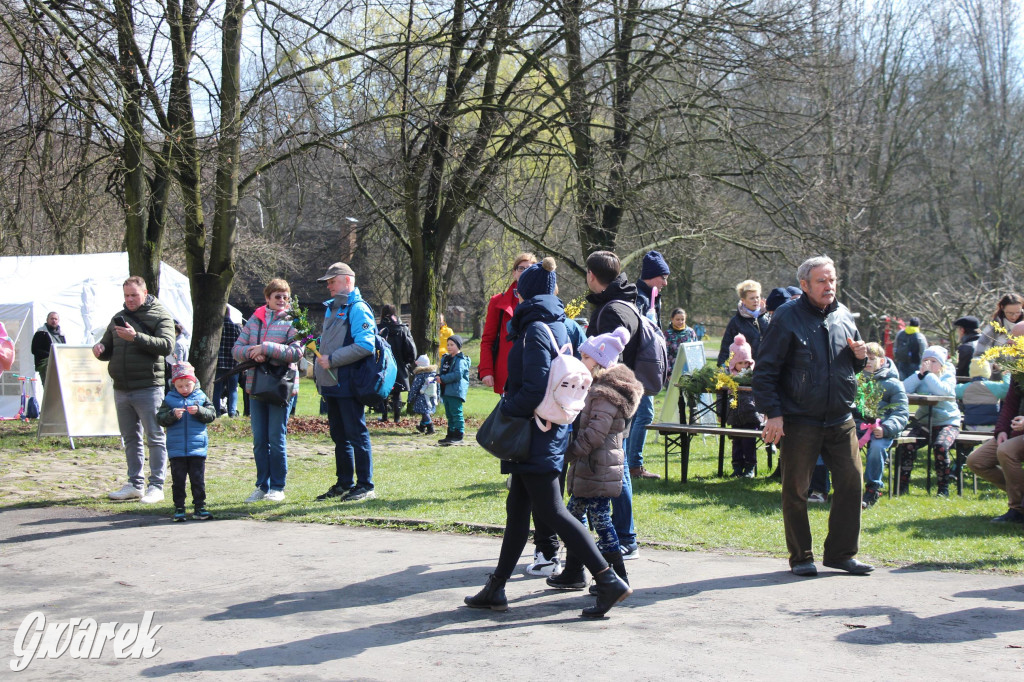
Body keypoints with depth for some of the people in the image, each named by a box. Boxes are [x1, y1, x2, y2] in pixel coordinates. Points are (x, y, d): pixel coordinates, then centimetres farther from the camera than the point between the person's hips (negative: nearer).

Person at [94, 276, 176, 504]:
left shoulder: (160, 316, -2)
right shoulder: (118, 318, 17)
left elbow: (166, 345, -17)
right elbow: (108, 349, 23)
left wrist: (136, 337, -25)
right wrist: (100, 349, -2)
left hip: (148, 388, -7)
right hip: (121, 389, 7)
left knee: (155, 438, -3)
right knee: (130, 438, 12)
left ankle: (156, 486, -1)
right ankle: (135, 484, 18)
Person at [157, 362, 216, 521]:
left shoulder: (201, 397, 6)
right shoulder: (169, 399, 4)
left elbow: (212, 414, -1)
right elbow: (160, 418, -3)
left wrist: (199, 411, -17)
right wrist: (172, 414, -20)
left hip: (197, 448, 0)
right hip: (176, 449, 0)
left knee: (198, 479, 4)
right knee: (178, 480, 5)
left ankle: (199, 508, 11)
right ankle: (179, 509, 11)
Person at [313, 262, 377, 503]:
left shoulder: (358, 309, -10)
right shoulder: (332, 308, 19)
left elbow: (365, 346, -21)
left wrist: (332, 360, -19)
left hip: (348, 384, -9)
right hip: (331, 384, 9)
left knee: (356, 434, -5)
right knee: (339, 436, 14)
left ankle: (365, 486, 1)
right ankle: (344, 484, 23)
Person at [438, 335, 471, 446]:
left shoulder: (461, 360, -11)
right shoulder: (445, 358, 18)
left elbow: (458, 374, -20)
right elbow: (442, 372, 26)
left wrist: (443, 378, -18)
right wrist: (438, 377, 3)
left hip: (456, 391, -9)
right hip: (446, 391, 9)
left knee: (456, 413, -8)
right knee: (449, 414, 14)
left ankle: (459, 435, -6)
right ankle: (451, 434, 20)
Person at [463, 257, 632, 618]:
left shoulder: (535, 330, -16)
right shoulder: (560, 326, 12)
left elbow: (535, 388, -23)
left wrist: (506, 410, -10)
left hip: (536, 433, -10)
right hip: (551, 428, 10)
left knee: (551, 510, -7)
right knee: (517, 508, 13)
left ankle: (609, 580, -9)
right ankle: (496, 588, 19)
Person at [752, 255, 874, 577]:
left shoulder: (843, 316, 11)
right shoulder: (787, 318, -6)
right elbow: (765, 369, -7)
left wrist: (860, 357, 0)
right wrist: (772, 413, -14)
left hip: (841, 419, 5)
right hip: (800, 420, -5)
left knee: (851, 482, 4)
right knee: (796, 489, 2)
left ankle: (841, 552, 17)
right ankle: (800, 557, 15)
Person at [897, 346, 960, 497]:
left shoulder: (948, 376, 3)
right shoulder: (919, 376, 11)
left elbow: (943, 391, -22)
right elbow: (904, 389, -8)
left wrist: (928, 374, -16)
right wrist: (920, 374, -12)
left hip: (948, 422, -3)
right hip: (924, 422, 3)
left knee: (940, 446, -32)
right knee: (907, 445, -24)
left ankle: (943, 487, -16)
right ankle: (903, 484, -12)